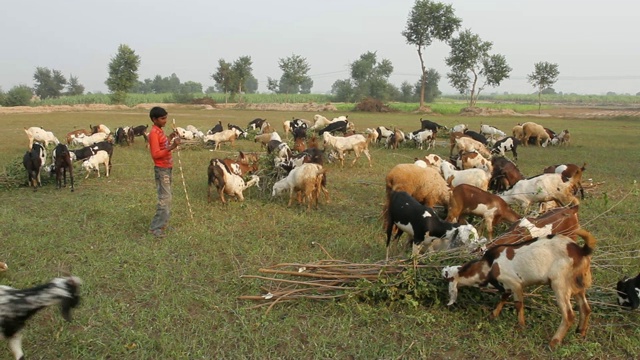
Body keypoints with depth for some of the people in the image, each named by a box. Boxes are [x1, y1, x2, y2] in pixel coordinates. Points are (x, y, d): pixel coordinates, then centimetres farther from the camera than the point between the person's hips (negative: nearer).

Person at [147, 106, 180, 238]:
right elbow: (155, 154, -24)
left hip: (167, 168, 10)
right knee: (165, 199, -8)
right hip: (161, 169, -10)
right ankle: (156, 228, -1)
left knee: (166, 197, 15)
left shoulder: (160, 131, 11)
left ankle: (159, 224, 24)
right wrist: (171, 147, -31)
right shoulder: (154, 133, -18)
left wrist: (169, 139, 12)